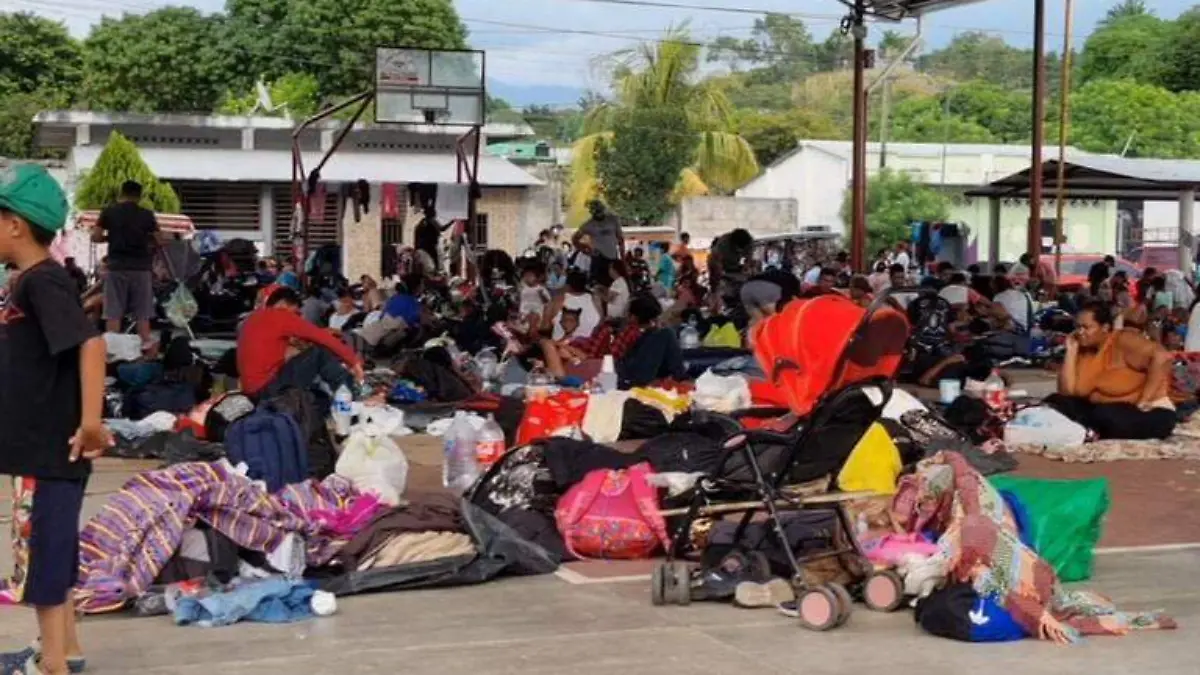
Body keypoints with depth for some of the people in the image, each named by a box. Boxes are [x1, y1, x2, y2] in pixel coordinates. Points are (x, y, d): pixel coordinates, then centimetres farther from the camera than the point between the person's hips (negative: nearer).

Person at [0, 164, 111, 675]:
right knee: (51, 553, 18)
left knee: (42, 556, -2)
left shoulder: (44, 282, -18)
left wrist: (91, 423, -31)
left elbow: (90, 343, -29)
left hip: (50, 449, -10)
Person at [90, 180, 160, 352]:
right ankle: (145, 346, 0)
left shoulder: (109, 212, 3)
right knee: (142, 312, 4)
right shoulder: (147, 215, 2)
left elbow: (95, 237, 2)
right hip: (141, 267, 0)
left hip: (117, 267, 0)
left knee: (113, 312, 2)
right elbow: (157, 241, 3)